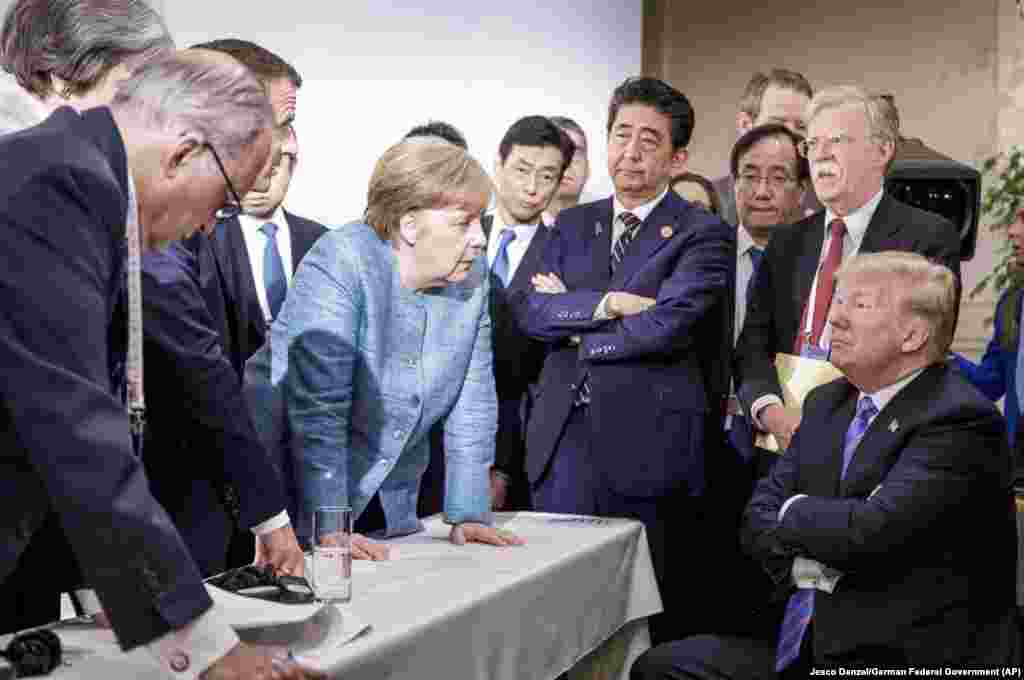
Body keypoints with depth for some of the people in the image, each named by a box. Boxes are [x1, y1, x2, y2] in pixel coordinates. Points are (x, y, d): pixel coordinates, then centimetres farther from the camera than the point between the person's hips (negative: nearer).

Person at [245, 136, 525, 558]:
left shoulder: (470, 275, -3)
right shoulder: (340, 264, -22)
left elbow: (472, 403, -1)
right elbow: (317, 408, -25)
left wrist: (468, 515, -5)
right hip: (295, 489, -5)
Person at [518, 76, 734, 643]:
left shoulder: (703, 235, -2)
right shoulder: (573, 225, 14)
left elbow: (667, 324, -16)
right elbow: (530, 310, 2)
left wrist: (571, 322, -4)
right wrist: (606, 303, -13)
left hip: (646, 445, -4)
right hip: (563, 438, 4)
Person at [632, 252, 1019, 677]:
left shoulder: (960, 418, -15)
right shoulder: (827, 403, 11)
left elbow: (871, 529, -26)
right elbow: (760, 514, 9)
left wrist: (794, 511, -6)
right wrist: (806, 565, -12)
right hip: (804, 639, 8)